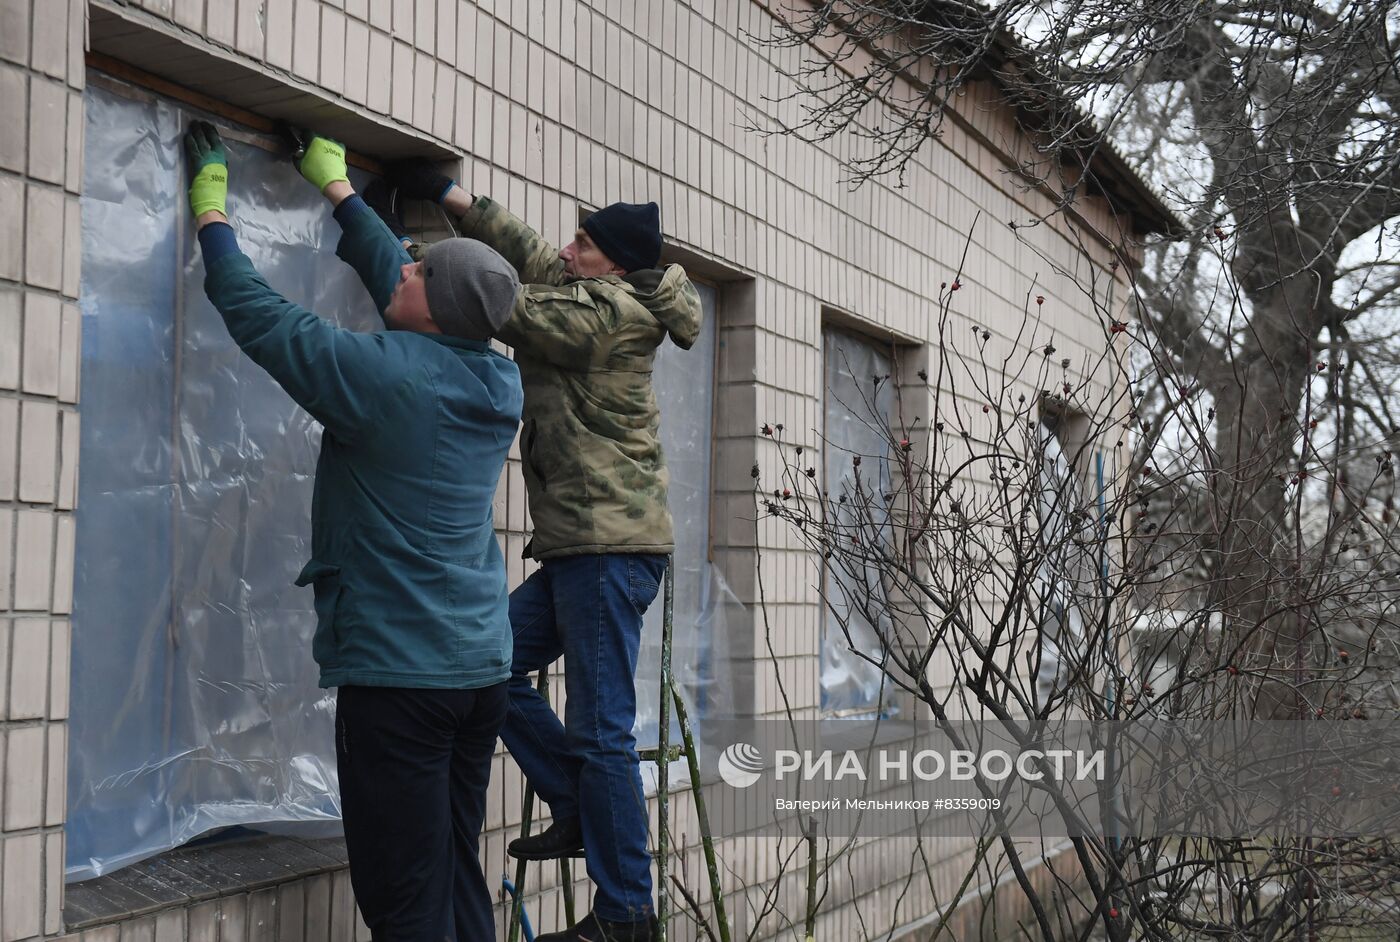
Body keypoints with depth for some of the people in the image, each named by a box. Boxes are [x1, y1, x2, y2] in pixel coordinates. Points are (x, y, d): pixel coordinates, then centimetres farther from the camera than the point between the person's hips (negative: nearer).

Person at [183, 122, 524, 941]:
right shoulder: (500, 384, 6)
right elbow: (398, 291, 21)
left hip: (400, 674, -8)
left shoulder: (386, 375, -15)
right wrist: (337, 187, 31)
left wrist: (212, 208, 11)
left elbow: (257, 313, -4)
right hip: (484, 668, 8)